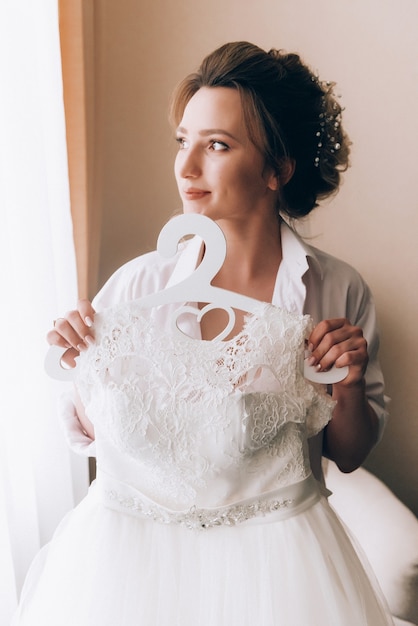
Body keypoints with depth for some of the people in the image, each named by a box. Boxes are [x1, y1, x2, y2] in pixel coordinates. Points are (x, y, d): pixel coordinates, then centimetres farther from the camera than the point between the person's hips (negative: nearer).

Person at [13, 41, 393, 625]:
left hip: (275, 554, 0)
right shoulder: (137, 285, -12)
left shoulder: (338, 292, -12)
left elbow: (350, 455, 1)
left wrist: (349, 387, -18)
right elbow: (92, 434, 0)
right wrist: (85, 370, -18)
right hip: (130, 549, 1)